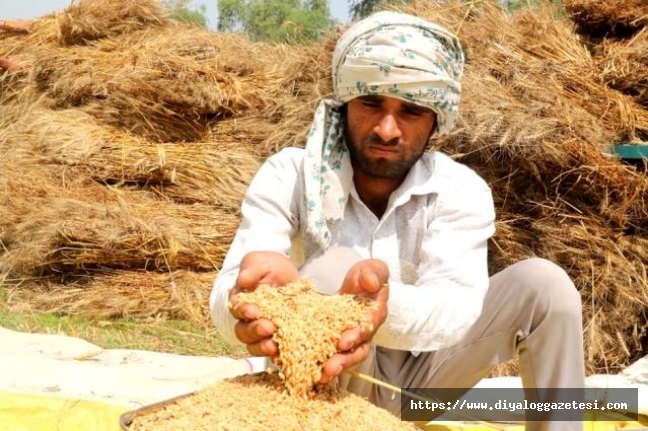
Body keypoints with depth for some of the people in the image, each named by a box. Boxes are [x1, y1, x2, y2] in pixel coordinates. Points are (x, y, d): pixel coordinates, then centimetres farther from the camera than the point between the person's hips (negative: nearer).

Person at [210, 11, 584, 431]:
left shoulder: (460, 191, -15)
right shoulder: (291, 176, -17)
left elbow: (457, 306, -34)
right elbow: (226, 296, -31)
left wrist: (386, 304, -59)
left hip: (423, 375, 2)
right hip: (327, 384, -2)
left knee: (542, 283, -19)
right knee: (334, 268, -31)